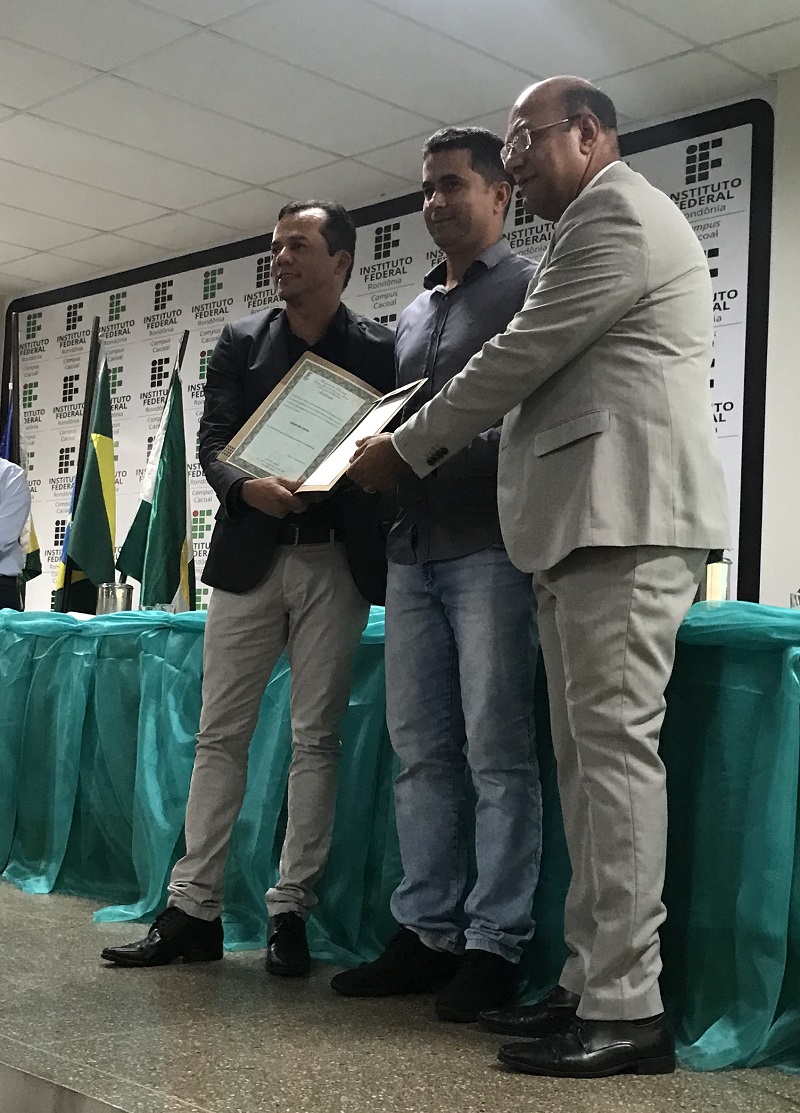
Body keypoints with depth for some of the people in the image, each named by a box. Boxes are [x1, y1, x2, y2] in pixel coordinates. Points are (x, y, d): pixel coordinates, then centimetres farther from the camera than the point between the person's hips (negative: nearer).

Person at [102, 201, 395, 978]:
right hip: (249, 556, 2)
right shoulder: (241, 342, 9)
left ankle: (290, 912, 9)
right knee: (220, 733, 3)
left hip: (334, 562, -2)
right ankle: (194, 908, 10)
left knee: (315, 736, 1)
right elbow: (212, 443, 2)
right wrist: (248, 487, -18)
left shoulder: (379, 350, 3)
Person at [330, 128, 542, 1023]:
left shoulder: (527, 289, 2)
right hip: (412, 550, 7)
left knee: (497, 753, -5)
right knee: (421, 750, 5)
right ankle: (426, 933, 11)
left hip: (488, 548, -7)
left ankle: (495, 945, 0)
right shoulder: (413, 313, 23)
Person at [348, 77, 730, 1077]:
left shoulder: (617, 213, -4)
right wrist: (428, 446, 19)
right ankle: (589, 984, 11)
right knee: (584, 758, 7)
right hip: (583, 521, 10)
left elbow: (520, 356, -9)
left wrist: (403, 450, 0)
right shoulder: (594, 227, 28)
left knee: (615, 747, -12)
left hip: (623, 514, -10)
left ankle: (627, 1010, -9)